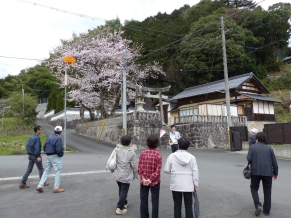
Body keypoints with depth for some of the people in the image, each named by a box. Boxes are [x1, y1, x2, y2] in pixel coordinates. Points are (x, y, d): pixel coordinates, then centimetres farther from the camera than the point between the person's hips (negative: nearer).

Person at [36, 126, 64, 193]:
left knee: (46, 171, 16)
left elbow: (45, 147, 13)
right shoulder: (58, 138, -16)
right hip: (55, 157, -8)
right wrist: (61, 154, -4)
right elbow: (59, 149, -23)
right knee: (58, 172, 2)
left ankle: (40, 186, 14)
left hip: (49, 156, 8)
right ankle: (56, 188, 6)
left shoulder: (49, 137, 10)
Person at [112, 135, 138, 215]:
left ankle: (124, 202, 41)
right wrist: (135, 175, 3)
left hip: (117, 174, 5)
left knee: (121, 190, 22)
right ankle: (119, 208, 10)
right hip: (126, 176, -5)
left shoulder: (116, 149, -9)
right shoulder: (131, 152, -18)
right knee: (124, 191, 7)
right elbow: (134, 166, -12)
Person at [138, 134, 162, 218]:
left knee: (144, 200, 14)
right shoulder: (158, 154, -13)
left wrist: (143, 178, -8)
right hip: (155, 182, -2)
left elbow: (139, 168, -7)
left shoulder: (143, 153, -6)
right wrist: (150, 179, -12)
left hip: (144, 182, 2)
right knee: (155, 201, 11)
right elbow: (157, 170, -16)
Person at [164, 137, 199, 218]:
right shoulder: (191, 157, -6)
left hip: (176, 185, 0)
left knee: (177, 205, 13)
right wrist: (195, 185, 6)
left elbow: (166, 170, -6)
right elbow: (195, 172, -4)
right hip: (188, 185, 1)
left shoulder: (172, 156, -9)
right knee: (188, 206, 13)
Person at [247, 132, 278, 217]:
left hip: (255, 172, -2)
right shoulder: (269, 148, 5)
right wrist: (275, 173, 16)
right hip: (268, 172, 2)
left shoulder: (252, 147, 0)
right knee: (267, 191, 14)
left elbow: (249, 159, -11)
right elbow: (274, 162, 4)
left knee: (254, 188, 15)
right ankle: (266, 210, 20)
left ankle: (258, 205, -2)